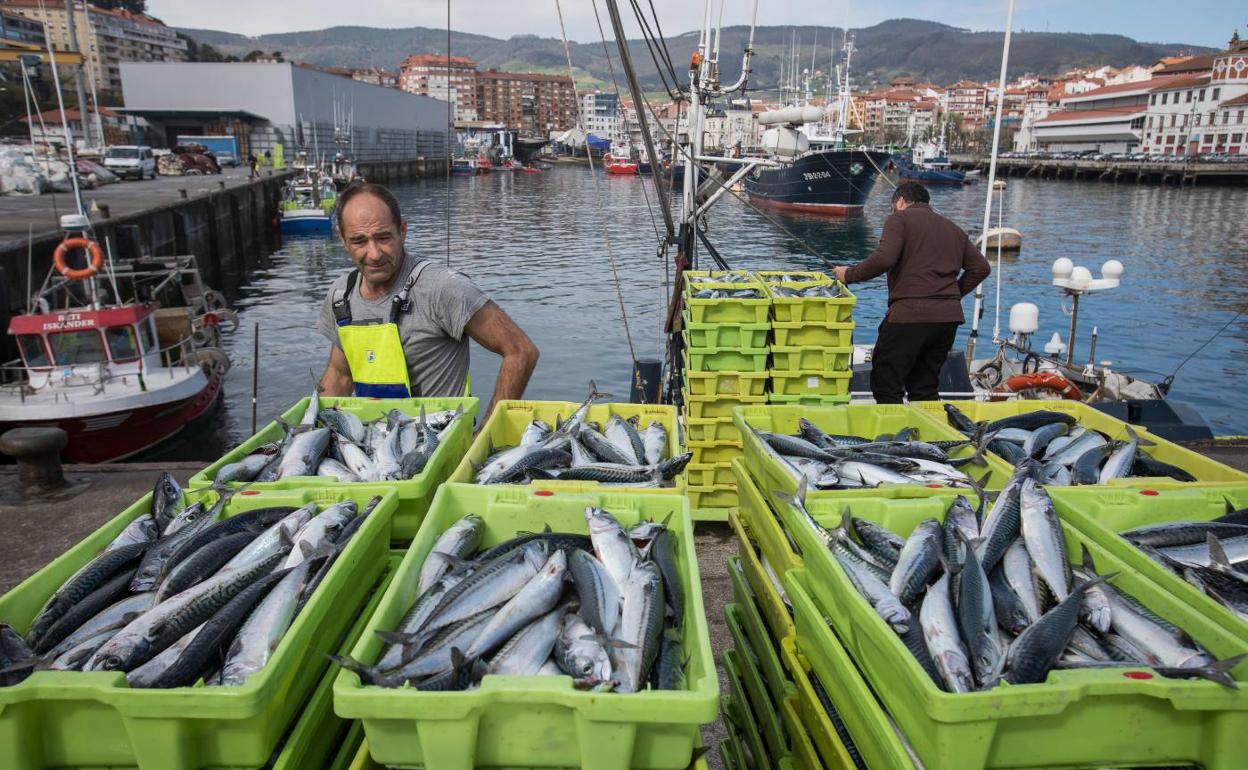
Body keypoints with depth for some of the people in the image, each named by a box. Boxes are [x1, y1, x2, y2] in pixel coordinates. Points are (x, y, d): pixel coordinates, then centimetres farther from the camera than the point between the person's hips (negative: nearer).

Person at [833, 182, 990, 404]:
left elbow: (883, 258, -15)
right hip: (949, 316, 7)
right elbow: (981, 267, 20)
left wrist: (849, 275, -3)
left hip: (910, 313, -7)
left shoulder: (900, 219, 2)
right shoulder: (952, 228, 24)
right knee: (925, 389, 15)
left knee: (886, 385, 0)